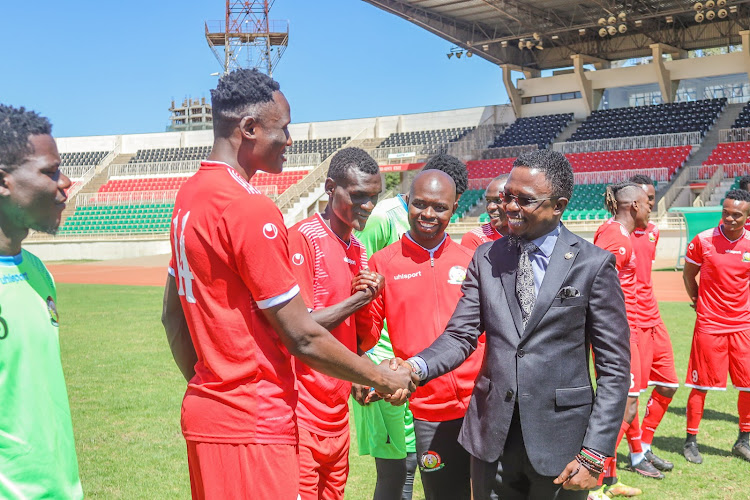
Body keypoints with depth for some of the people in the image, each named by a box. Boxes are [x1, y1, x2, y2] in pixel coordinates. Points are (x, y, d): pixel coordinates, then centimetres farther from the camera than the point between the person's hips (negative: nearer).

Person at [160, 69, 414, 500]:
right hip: (252, 426, -9)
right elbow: (302, 338, -17)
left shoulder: (190, 195, 9)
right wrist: (383, 378, -5)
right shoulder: (252, 210, -19)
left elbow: (172, 316, 15)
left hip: (205, 411, 9)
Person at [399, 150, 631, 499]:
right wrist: (416, 367, -19)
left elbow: (614, 368, -5)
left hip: (559, 440, -3)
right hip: (491, 436, 3)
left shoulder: (593, 264, -5)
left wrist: (595, 453, -11)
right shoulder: (486, 258, 5)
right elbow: (461, 335, 1)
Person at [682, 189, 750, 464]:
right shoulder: (703, 240, -8)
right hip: (709, 324, -3)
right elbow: (688, 274, 7)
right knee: (701, 384, 1)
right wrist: (698, 302, 2)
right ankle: (691, 441, 14)